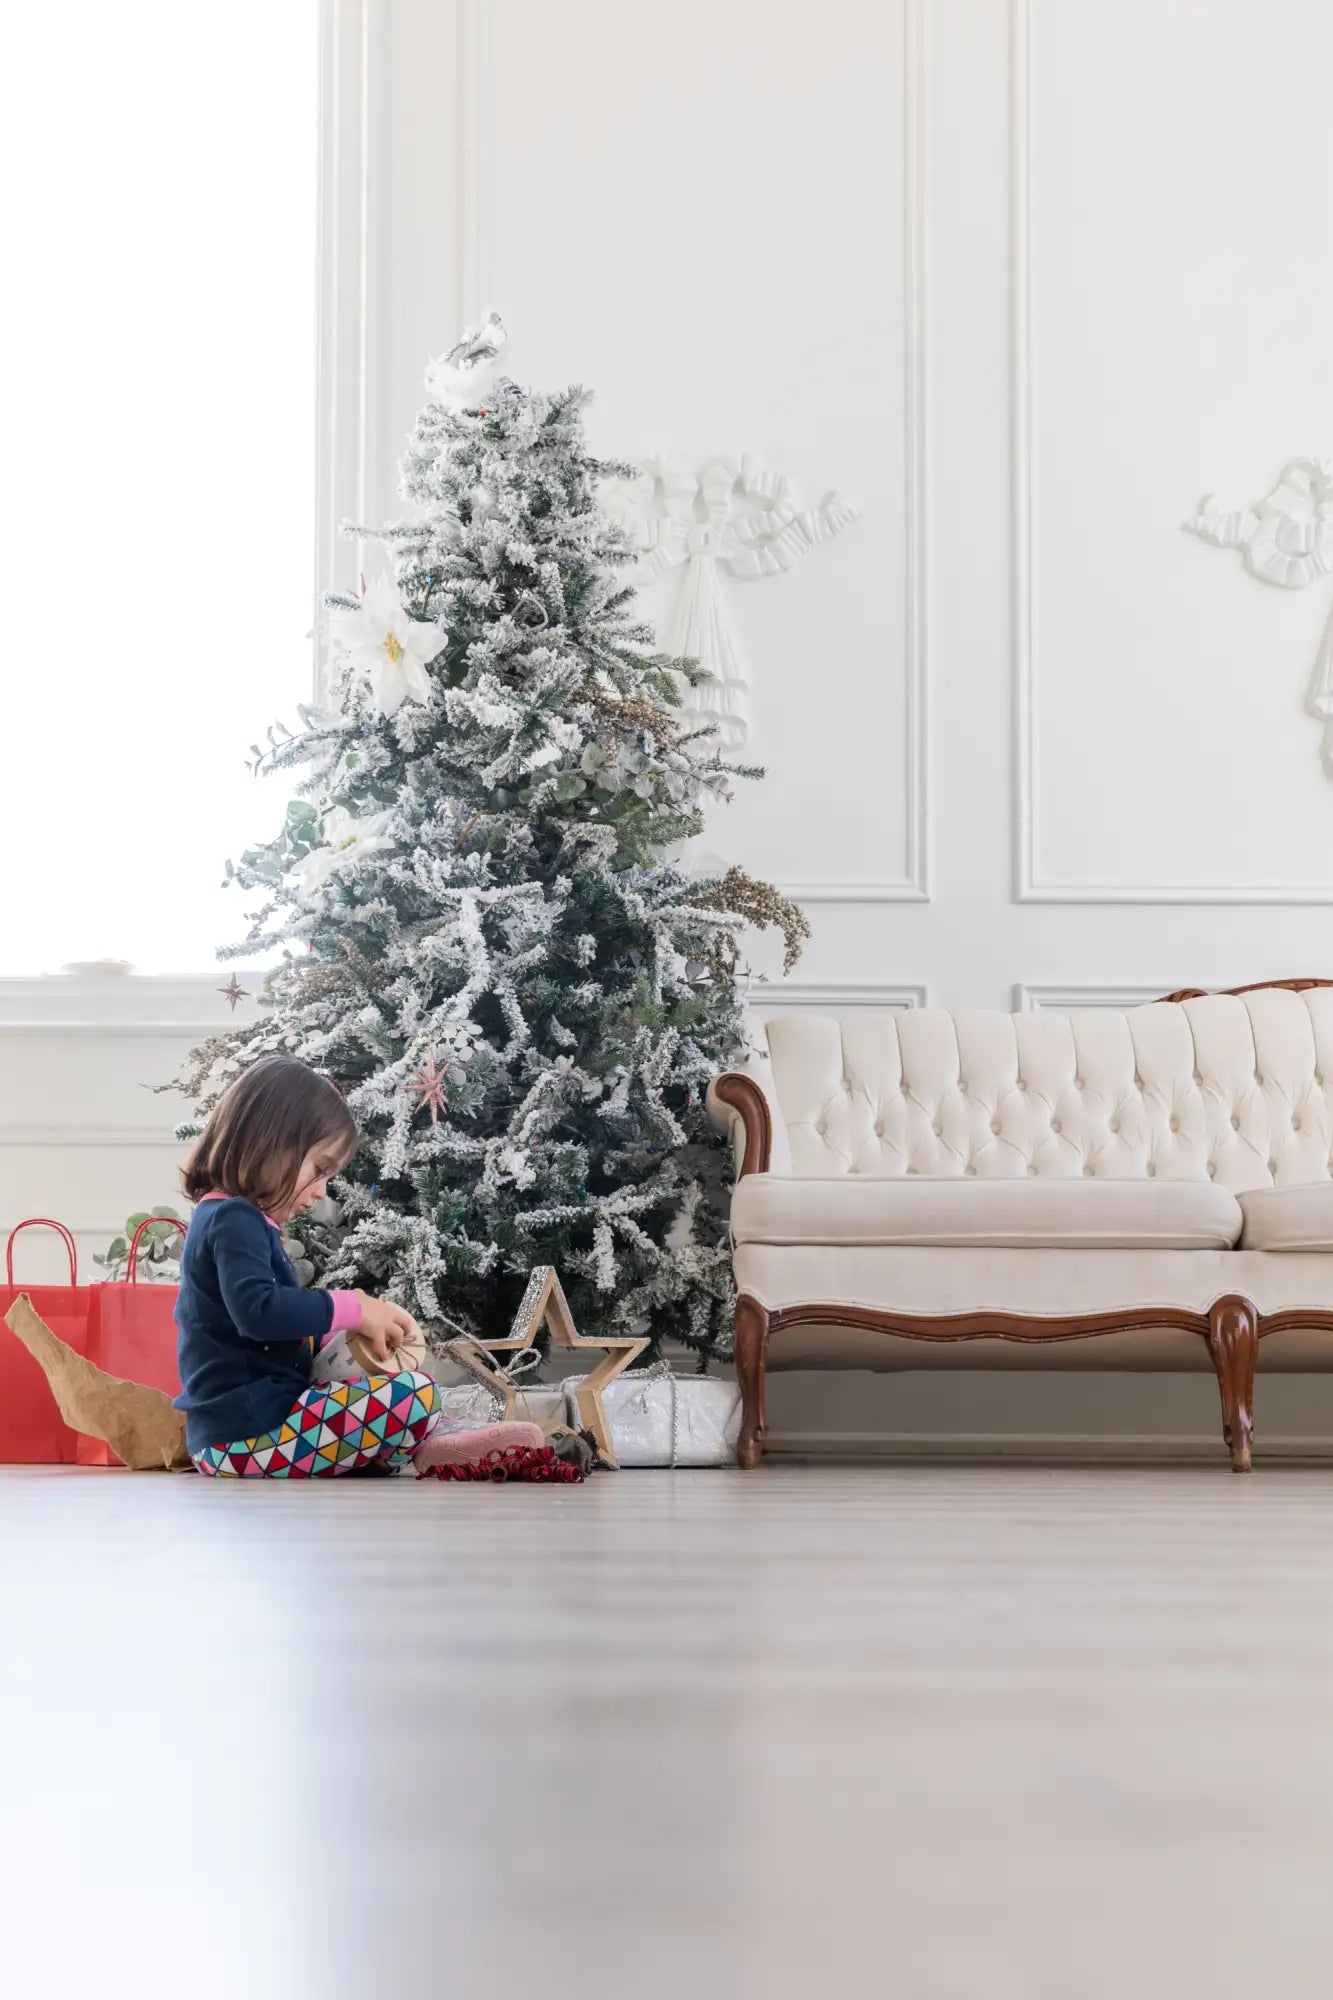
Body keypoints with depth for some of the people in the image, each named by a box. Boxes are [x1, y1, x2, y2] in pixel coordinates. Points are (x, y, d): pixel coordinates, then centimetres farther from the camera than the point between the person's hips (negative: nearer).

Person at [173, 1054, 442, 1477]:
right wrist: (352, 1308, -18)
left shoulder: (225, 1219, 21)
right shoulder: (234, 1219, -13)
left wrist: (343, 1330, 14)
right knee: (418, 1397, -20)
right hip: (247, 1432, -11)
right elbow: (258, 1311, -29)